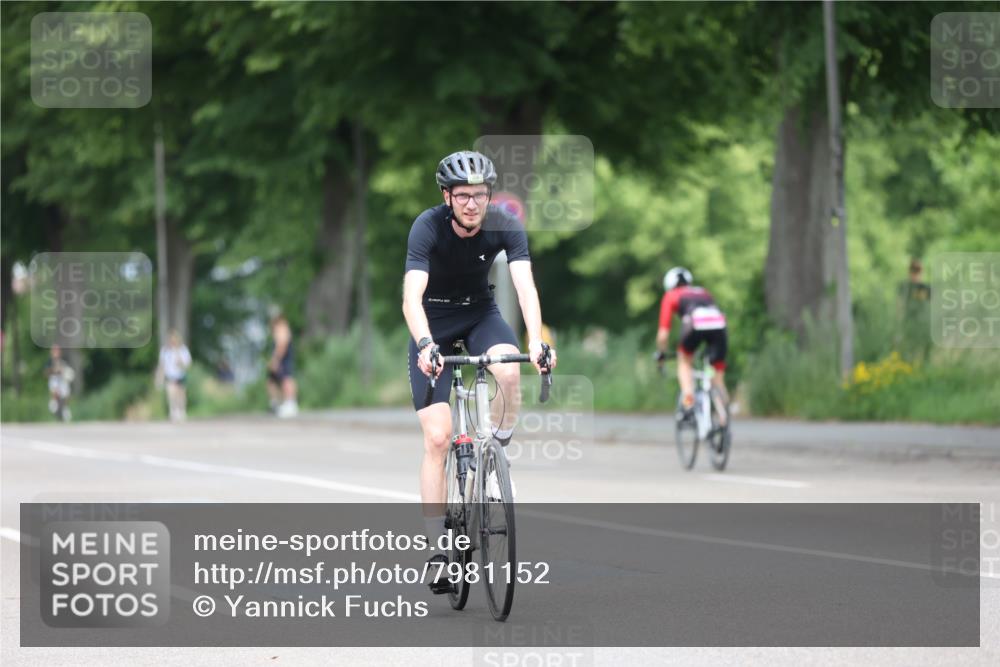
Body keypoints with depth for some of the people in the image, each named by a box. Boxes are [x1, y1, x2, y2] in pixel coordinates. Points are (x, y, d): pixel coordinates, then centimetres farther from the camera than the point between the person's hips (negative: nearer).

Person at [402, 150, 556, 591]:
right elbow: (411, 297, -35)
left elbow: (525, 285, -30)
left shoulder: (505, 227, -19)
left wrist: (536, 340, -46)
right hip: (433, 322, -2)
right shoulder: (428, 227, -25)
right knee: (437, 438, -12)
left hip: (480, 312, 2)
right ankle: (438, 547, -7)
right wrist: (424, 345, -52)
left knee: (509, 371, -34)